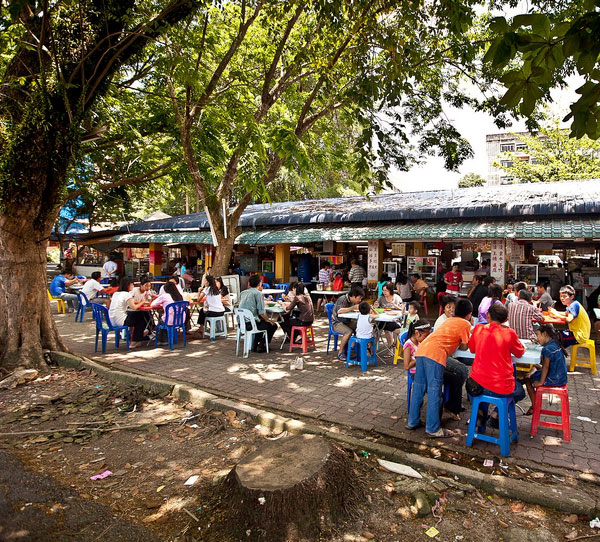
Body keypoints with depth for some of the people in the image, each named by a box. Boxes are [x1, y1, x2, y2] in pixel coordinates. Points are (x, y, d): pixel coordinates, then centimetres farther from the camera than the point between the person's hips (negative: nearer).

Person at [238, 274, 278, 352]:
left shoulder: (243, 293, 12)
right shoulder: (258, 293, -8)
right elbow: (262, 313, -13)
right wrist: (268, 321, 4)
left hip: (241, 323, 8)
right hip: (251, 324, -8)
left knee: (261, 322, 34)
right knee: (273, 325, 11)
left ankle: (255, 345, 30)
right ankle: (261, 346, 12)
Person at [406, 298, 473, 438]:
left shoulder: (449, 320, 29)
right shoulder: (466, 324, 8)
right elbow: (464, 347, 10)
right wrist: (458, 344, 28)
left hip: (422, 348, 8)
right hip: (436, 353, -8)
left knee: (418, 387, 13)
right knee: (434, 391, -3)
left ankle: (413, 422, 22)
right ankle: (433, 429, 2)